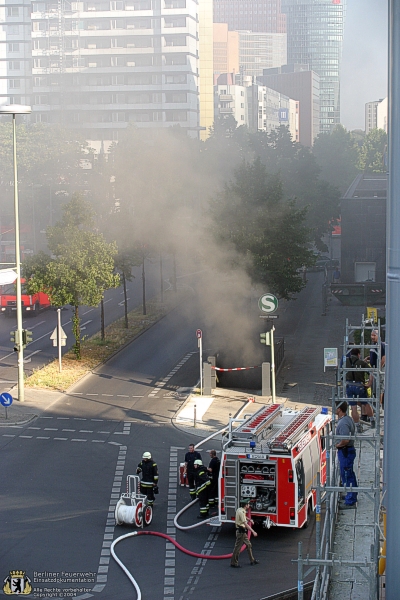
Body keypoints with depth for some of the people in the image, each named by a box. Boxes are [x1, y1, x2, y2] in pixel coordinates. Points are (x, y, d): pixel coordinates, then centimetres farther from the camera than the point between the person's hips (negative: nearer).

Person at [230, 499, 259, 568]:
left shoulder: (240, 509, 7)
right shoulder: (241, 512, -23)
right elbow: (245, 524, -29)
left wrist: (249, 519, 38)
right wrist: (253, 532, -29)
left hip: (243, 532, 10)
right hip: (241, 532, -10)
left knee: (248, 545, 17)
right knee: (238, 547, -1)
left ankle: (252, 560, 26)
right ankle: (233, 563, 7)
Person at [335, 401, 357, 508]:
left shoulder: (343, 423, -24)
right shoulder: (348, 419, 9)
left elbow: (346, 440, -31)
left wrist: (338, 445, -14)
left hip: (345, 451, -11)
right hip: (350, 450, 11)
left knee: (346, 475, -4)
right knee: (350, 474, 22)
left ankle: (350, 502, 2)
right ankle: (353, 496, 35)